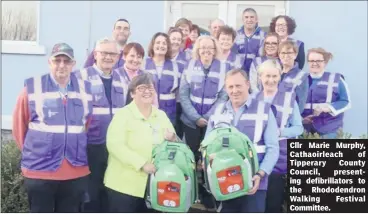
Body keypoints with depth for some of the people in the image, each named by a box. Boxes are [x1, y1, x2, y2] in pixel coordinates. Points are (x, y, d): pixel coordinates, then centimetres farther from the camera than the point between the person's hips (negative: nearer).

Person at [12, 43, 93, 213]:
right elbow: (19, 126, 4)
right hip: (39, 171, -2)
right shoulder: (32, 88, -5)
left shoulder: (85, 89, 4)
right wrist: (31, 152, 10)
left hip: (76, 172, 3)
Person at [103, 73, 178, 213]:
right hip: (124, 185, -5)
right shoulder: (123, 114, -8)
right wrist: (142, 163, -27)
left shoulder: (161, 115, 9)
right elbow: (115, 145, -21)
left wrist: (173, 139, -12)